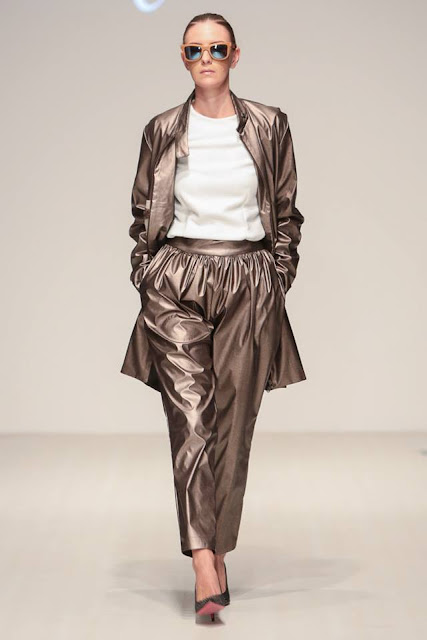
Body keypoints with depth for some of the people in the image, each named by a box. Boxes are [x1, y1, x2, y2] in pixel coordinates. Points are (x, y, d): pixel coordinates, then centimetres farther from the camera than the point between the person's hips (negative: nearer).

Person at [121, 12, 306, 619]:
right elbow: (143, 214, 13)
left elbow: (287, 213, 10)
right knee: (189, 417, -11)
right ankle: (205, 562, -16)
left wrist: (278, 279, 2)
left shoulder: (269, 125, 6)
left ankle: (217, 549, 14)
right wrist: (145, 278, 4)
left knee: (233, 424, 2)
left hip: (249, 283, 1)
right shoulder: (162, 131, 7)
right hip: (177, 281, 0)